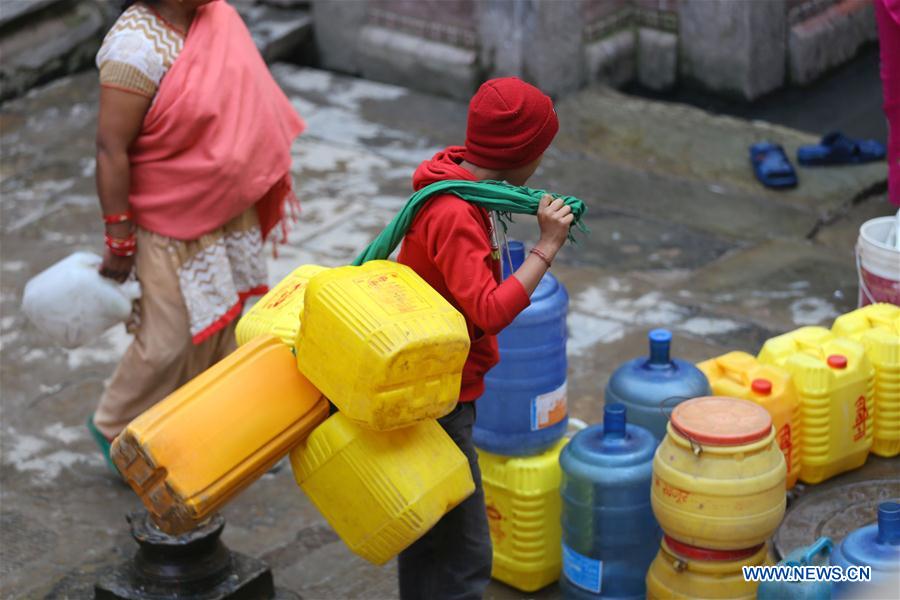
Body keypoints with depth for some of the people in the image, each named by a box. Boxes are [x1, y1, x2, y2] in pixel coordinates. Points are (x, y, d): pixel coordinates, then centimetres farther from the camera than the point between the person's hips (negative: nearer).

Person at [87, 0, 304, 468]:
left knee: (223, 324, 17)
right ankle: (114, 427, 26)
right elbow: (111, 150, -24)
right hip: (171, 222, -8)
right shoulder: (138, 47, -27)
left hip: (232, 210, 8)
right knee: (171, 338, 2)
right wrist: (119, 240, -21)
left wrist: (270, 178, 18)